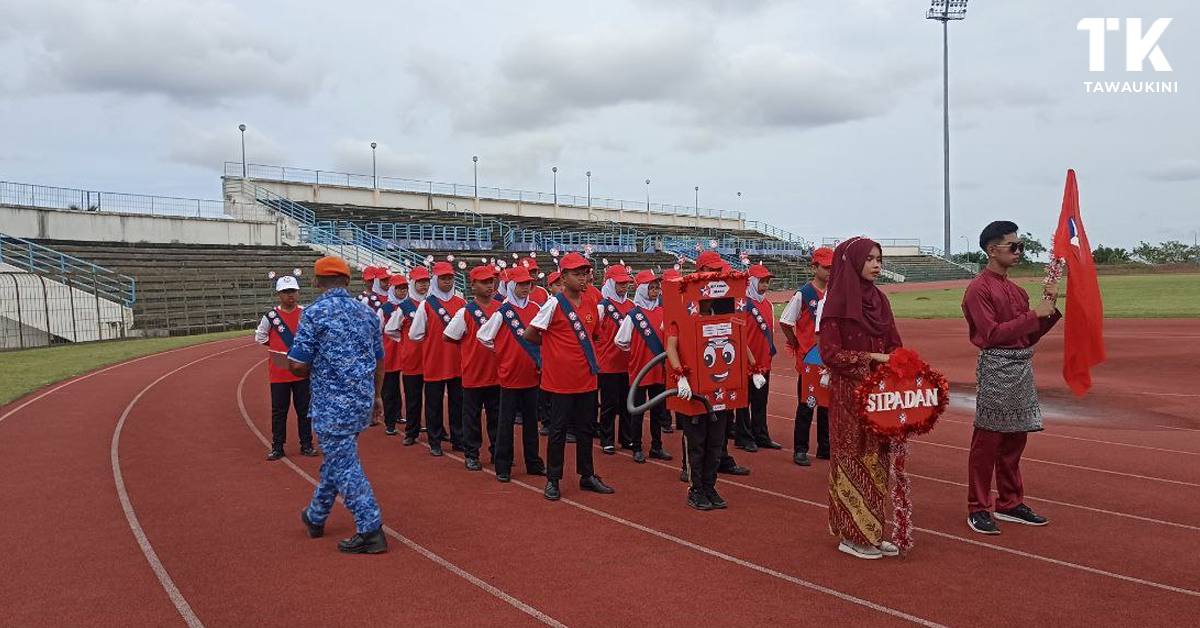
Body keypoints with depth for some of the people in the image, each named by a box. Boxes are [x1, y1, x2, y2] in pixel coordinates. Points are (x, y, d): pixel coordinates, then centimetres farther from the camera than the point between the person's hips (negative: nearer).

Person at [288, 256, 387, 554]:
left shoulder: (315, 312, -12)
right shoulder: (366, 312, 6)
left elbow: (297, 365, -15)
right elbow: (379, 360, 14)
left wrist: (313, 371, 8)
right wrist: (377, 395, 26)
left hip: (333, 404, -7)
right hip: (363, 401, 7)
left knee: (343, 465, -1)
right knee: (336, 457, 21)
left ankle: (371, 531, -2)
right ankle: (316, 517, 38)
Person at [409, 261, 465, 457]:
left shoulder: (461, 303, 4)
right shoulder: (427, 304, -4)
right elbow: (414, 335, -1)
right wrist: (433, 342, 5)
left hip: (457, 362, 3)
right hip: (434, 363, -3)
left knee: (458, 402, 8)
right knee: (434, 404, 4)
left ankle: (458, 439, 19)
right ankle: (435, 443, 14)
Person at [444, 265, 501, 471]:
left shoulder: (501, 308, 2)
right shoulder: (465, 312, -10)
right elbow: (448, 336, -5)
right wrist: (470, 348, 1)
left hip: (496, 373, 4)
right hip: (473, 374, -4)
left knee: (497, 416, 12)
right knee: (472, 416, 7)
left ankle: (497, 452, 24)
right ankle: (471, 455, 17)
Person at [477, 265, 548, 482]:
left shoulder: (536, 309, 3)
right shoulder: (503, 312, -9)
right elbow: (482, 336, -4)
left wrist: (540, 359, 8)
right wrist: (502, 353, 2)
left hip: (531, 374, 4)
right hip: (510, 374, -4)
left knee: (531, 418, 12)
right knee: (507, 421, 3)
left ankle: (533, 463, 21)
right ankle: (503, 467, 9)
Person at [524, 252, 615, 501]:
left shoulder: (591, 303, 6)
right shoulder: (554, 304, -12)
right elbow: (529, 334, -10)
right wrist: (552, 345, 2)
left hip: (586, 378, 6)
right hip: (561, 379, -6)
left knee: (586, 428, 14)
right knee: (559, 430, 4)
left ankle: (587, 476, 26)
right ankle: (552, 480, 15)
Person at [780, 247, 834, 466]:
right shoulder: (804, 294, -9)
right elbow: (785, 322, -7)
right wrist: (796, 344, -2)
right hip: (810, 358, -5)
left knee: (827, 403, 12)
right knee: (807, 405, -1)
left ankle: (825, 448, 22)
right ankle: (800, 450, 8)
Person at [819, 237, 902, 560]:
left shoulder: (879, 300, 10)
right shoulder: (838, 303, -10)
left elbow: (894, 345, 13)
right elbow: (829, 353, -14)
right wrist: (869, 357, -19)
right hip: (848, 393, -6)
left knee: (877, 460, 10)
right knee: (853, 460, 1)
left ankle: (872, 532, 20)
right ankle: (852, 536, 12)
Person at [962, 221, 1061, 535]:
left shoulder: (1015, 289, 16)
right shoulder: (979, 288, -9)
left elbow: (1029, 336, 16)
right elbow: (992, 333, -18)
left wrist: (1049, 309, 3)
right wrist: (1033, 314, -15)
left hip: (1022, 366, 9)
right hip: (996, 366, -8)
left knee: (1015, 439, 14)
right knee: (987, 441, -3)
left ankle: (1010, 503, 25)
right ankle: (978, 509, 5)